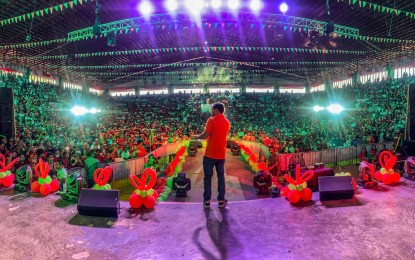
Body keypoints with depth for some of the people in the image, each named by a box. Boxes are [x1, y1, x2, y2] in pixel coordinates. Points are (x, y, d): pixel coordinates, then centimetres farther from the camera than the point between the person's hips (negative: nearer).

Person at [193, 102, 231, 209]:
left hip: (210, 154, -5)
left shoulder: (212, 120, -11)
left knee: (208, 177, 5)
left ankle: (207, 200, 10)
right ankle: (221, 200, 16)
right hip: (221, 154, 5)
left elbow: (205, 135, -17)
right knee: (221, 176, 12)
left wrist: (197, 137, 1)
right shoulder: (227, 122, 10)